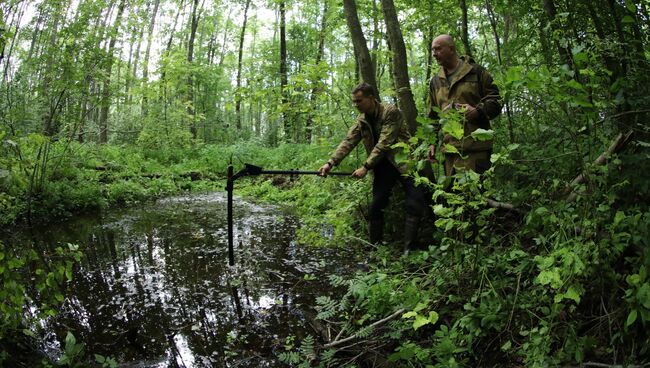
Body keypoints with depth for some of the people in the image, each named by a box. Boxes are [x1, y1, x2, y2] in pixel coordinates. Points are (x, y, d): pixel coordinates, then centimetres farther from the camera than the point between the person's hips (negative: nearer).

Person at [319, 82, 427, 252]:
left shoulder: (391, 112, -16)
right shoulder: (361, 120, 5)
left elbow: (384, 144, -22)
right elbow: (348, 142, -5)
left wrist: (366, 167, -25)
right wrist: (331, 162, -19)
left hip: (403, 161, -5)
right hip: (383, 165, 6)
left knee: (415, 204, -13)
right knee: (376, 206, 4)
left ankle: (409, 248, -5)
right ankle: (375, 245, 17)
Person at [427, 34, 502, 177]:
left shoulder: (476, 72, 5)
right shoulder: (435, 81, 20)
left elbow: (495, 101, 4)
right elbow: (432, 116, 21)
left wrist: (478, 111, -16)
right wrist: (431, 142, 11)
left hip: (475, 147, -4)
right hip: (449, 148, 5)